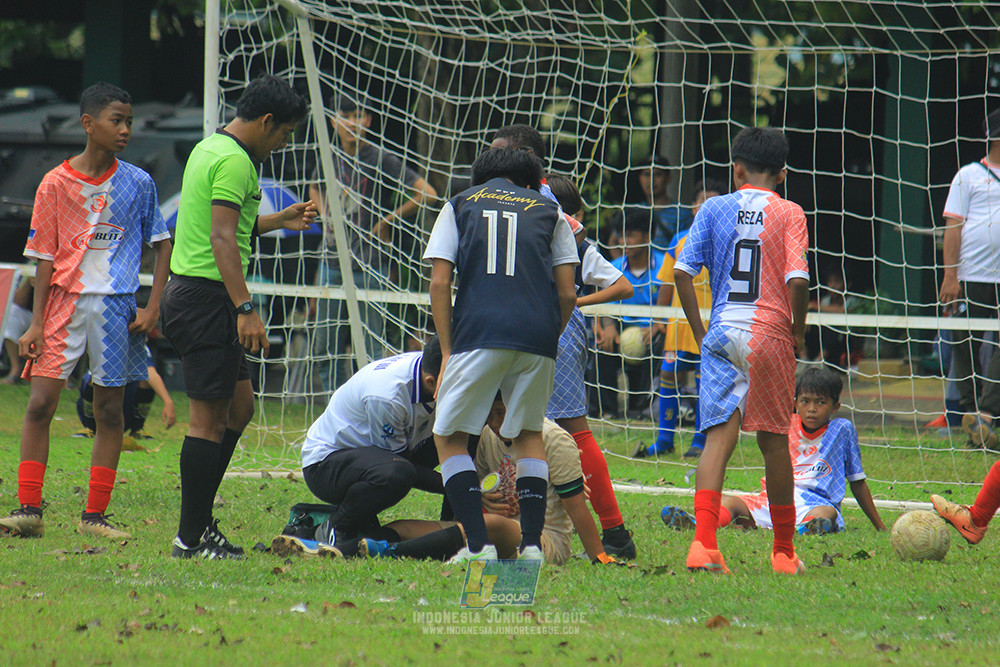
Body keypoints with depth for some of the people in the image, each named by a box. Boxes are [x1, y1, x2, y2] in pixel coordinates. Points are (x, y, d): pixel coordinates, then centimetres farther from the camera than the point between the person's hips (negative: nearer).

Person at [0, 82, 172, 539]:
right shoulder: (56, 184, 0)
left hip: (116, 307, 1)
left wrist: (153, 308, 1)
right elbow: (45, 258, 2)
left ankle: (95, 516, 9)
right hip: (64, 300, -1)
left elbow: (163, 244, 11)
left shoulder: (138, 184, 4)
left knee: (109, 410, 3)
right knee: (40, 403, -9)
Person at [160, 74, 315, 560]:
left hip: (188, 290, 11)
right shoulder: (234, 161, -15)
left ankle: (200, 521, 18)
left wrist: (277, 222, 30)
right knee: (210, 417, -6)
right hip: (207, 297, -11)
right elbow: (223, 239, -23)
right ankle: (192, 537, -3)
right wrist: (245, 308, -27)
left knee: (240, 404, 16)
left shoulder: (210, 149, 17)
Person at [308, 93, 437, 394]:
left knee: (371, 350, -5)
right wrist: (327, 215, 11)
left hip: (370, 265, -6)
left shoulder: (382, 161, -9)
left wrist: (386, 222, -9)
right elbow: (315, 189, 30)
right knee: (326, 351, 8)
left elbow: (427, 194, -14)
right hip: (333, 264, 6)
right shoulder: (329, 158, 7)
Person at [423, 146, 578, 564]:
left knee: (450, 437, 9)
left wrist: (447, 353, 7)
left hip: (479, 334, -2)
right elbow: (567, 293, 11)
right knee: (529, 435, 20)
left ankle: (478, 545, -5)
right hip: (538, 335, 2)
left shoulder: (459, 205, 18)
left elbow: (439, 284, 7)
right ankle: (532, 543, 9)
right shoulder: (549, 212, 20)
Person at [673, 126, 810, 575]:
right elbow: (798, 280, -12)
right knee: (774, 440, 10)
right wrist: (798, 332, 3)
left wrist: (700, 332, 7)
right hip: (769, 335, -1)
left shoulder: (714, 209, 6)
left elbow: (683, 272, 0)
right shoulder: (789, 214, 0)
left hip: (721, 335, 1)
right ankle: (784, 551, 20)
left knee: (719, 436, -3)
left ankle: (703, 540, -22)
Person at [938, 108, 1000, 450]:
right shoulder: (970, 175, 4)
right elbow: (953, 226, -1)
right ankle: (970, 412, 13)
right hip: (971, 278, -2)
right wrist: (950, 276, -8)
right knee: (965, 348, 2)